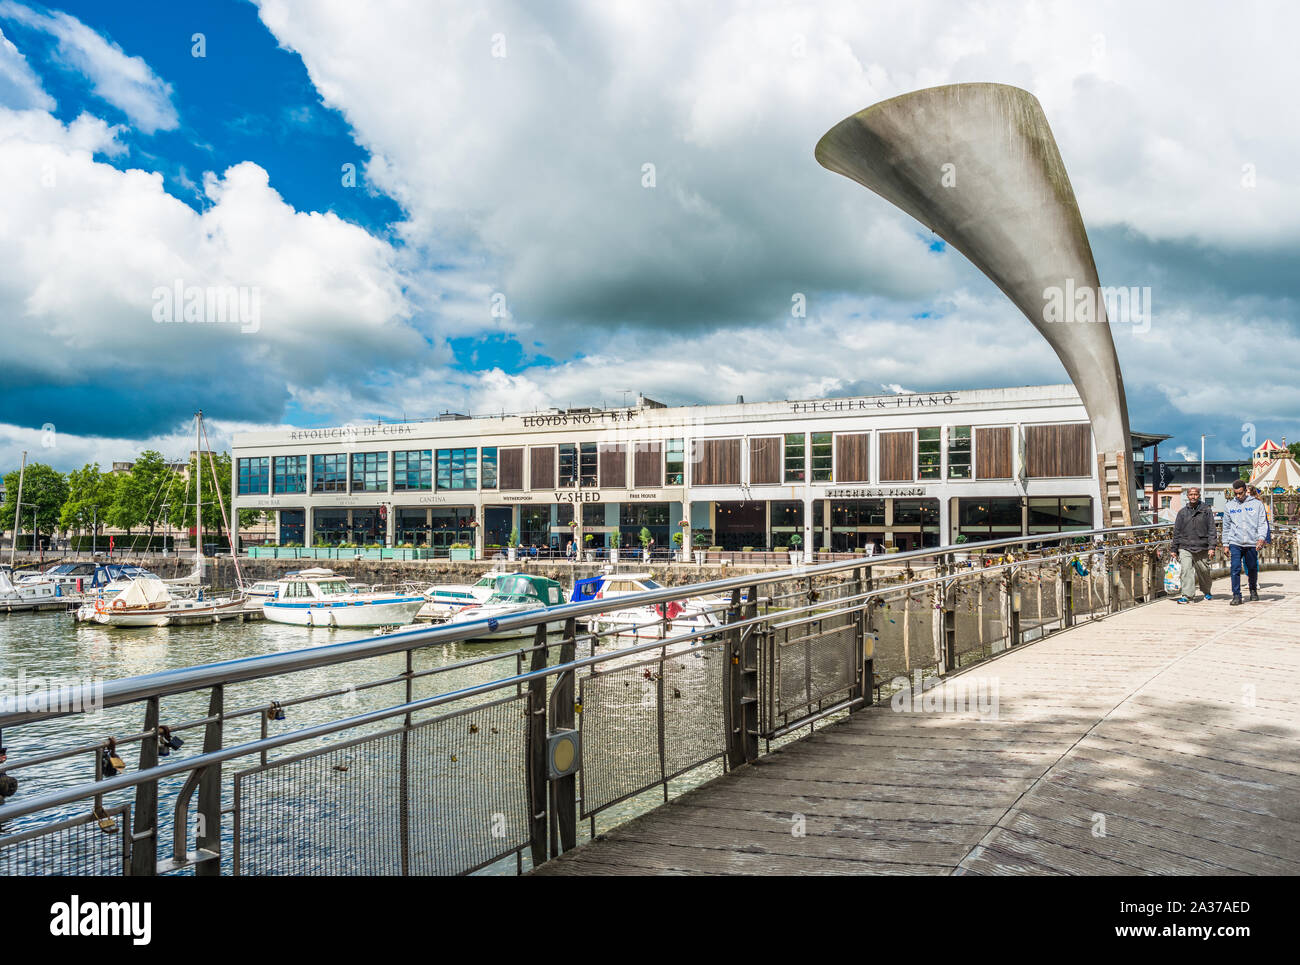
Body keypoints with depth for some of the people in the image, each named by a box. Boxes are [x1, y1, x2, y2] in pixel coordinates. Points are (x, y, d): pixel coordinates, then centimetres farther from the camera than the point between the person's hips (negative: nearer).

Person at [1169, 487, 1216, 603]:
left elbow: (1211, 530, 0)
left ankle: (1206, 592, 35)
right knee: (1186, 570, -14)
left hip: (1202, 548, 0)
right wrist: (1174, 549, 9)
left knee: (1204, 571, 12)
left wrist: (1211, 547, -9)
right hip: (1185, 547, 0)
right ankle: (1187, 595, -15)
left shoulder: (1206, 511, 3)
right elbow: (1177, 532, 11)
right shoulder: (1182, 512, 8)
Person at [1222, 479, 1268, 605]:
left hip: (1252, 543, 0)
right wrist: (1226, 544, 9)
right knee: (1235, 568, -10)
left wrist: (1261, 538, -15)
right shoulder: (1229, 506, 9)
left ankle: (1253, 590, 33)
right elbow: (1226, 526, 13)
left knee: (1252, 568, 10)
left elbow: (1263, 523, 0)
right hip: (1235, 543, 0)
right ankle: (1236, 595, -7)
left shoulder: (1257, 504, 4)